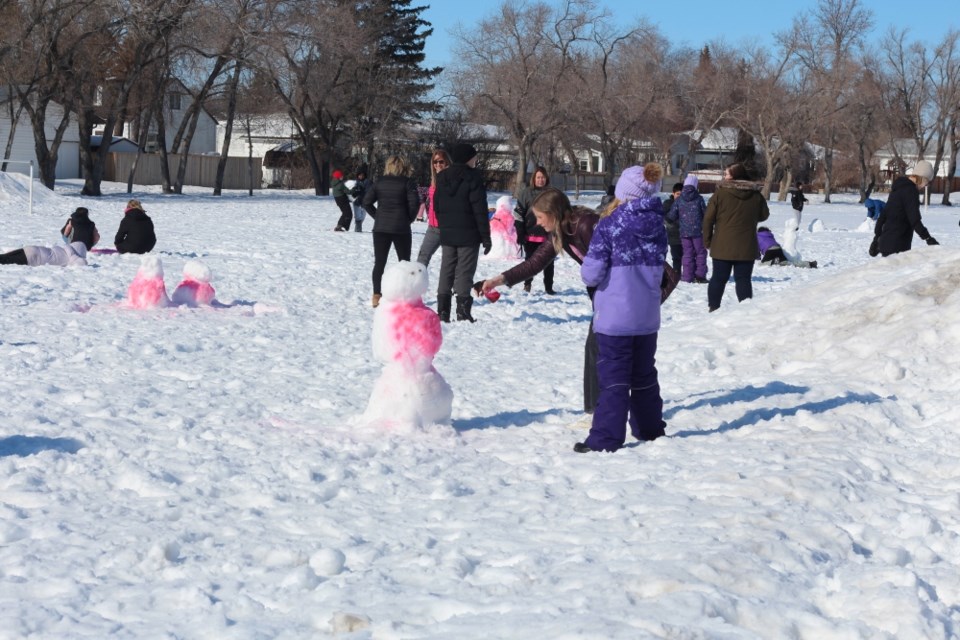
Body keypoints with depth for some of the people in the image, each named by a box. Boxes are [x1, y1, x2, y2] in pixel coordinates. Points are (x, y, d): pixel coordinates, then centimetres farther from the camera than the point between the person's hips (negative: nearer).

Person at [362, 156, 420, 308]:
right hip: (401, 228, -2)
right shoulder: (408, 183, -4)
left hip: (380, 227, 2)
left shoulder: (380, 182, 5)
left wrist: (377, 216, 8)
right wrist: (408, 219, 2)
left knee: (379, 262, 6)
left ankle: (376, 296, -1)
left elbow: (366, 202, 1)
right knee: (404, 262, 10)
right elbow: (414, 203, -13)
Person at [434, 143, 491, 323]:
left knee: (446, 271, 10)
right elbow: (480, 210, -12)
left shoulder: (442, 178, 10)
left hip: (447, 235, 6)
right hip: (468, 235, -6)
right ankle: (463, 311, -7)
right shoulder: (473, 178, -10)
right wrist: (486, 237, -8)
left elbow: (437, 207, 15)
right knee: (464, 273, -4)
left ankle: (443, 311, 8)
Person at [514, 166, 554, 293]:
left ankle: (548, 287, 12)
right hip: (530, 234, -2)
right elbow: (518, 214, -3)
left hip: (547, 235, 2)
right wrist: (520, 233, -8)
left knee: (548, 262, 4)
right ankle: (527, 283, 24)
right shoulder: (525, 193, -2)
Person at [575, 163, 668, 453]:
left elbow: (590, 274, -14)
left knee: (613, 377, -2)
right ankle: (650, 427, 29)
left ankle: (606, 437, -3)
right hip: (647, 317, 6)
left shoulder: (610, 226, -14)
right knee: (644, 375, 19)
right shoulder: (657, 226, 4)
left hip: (615, 316, -5)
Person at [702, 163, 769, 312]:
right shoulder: (756, 195, 1)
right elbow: (764, 215, 15)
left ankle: (713, 308, 10)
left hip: (722, 246, -1)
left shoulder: (720, 193, -7)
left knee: (718, 278, 8)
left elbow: (708, 218, -6)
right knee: (743, 279, 6)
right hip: (746, 248, 2)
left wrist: (707, 240, 5)